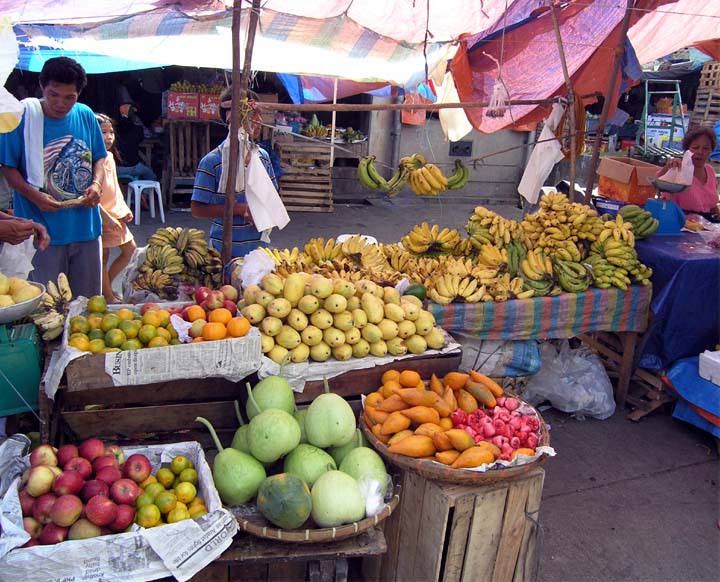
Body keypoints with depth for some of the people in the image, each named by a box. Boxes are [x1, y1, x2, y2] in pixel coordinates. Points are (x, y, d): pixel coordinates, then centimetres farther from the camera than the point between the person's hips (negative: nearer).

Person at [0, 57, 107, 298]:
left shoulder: (86, 115, 5)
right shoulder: (22, 116, -7)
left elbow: (99, 158, 15)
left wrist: (96, 184, -5)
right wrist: (34, 196, -20)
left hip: (85, 226, 4)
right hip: (43, 230, -3)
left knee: (88, 302, 14)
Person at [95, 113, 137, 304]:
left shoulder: (109, 157, 9)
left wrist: (124, 210, 13)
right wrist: (106, 217, -21)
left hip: (116, 214, 9)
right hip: (101, 217, -9)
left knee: (130, 249, 15)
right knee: (103, 257, 2)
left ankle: (106, 286, 27)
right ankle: (108, 296, 13)